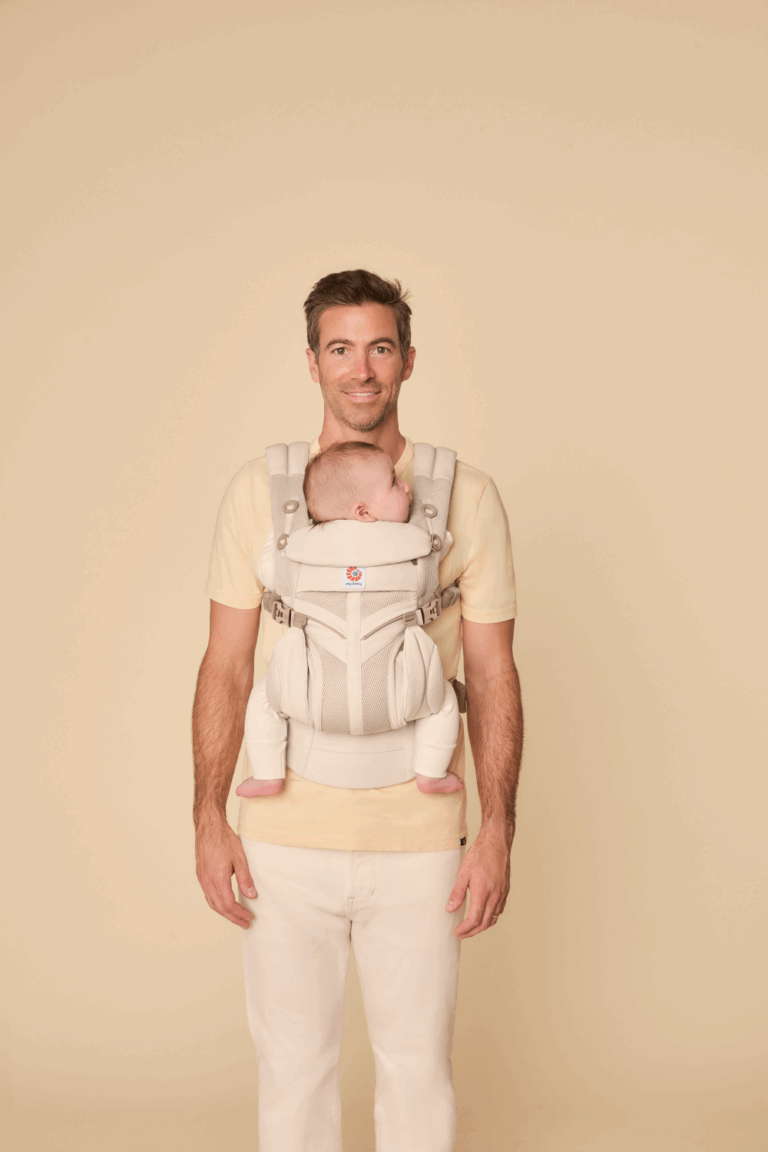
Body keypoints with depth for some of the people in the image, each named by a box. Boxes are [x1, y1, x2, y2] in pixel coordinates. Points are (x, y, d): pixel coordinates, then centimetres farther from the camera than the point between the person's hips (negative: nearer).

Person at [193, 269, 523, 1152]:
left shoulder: (466, 497, -1)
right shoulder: (259, 490, 0)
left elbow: (493, 675, 1)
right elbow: (225, 664, 2)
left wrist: (497, 831, -5)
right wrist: (209, 819, -3)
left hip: (419, 844, 0)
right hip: (285, 840, 1)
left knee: (419, 1067, 13)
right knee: (292, 1066, 13)